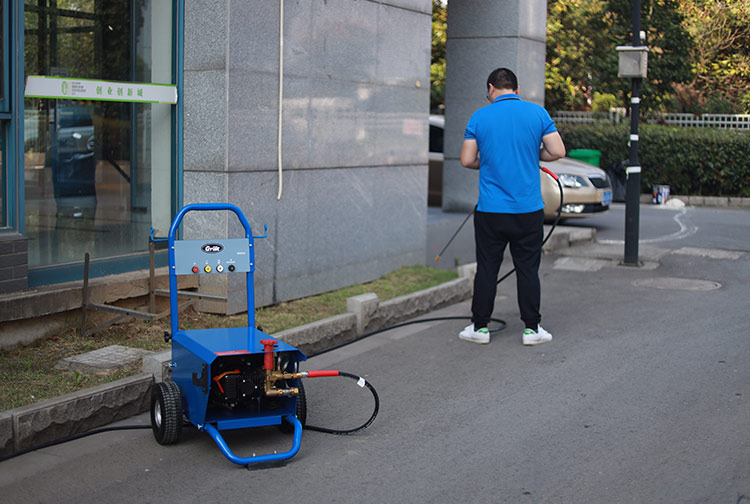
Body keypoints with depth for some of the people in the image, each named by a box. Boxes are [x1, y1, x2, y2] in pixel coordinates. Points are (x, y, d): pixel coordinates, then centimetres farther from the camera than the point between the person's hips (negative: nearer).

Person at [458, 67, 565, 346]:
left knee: (487, 269, 8)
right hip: (529, 209, 1)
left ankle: (480, 327, 14)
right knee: (528, 269, 8)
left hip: (490, 210, 0)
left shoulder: (479, 117, -2)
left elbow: (467, 160, -2)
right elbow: (557, 151, -3)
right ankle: (531, 328, 12)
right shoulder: (537, 113, -1)